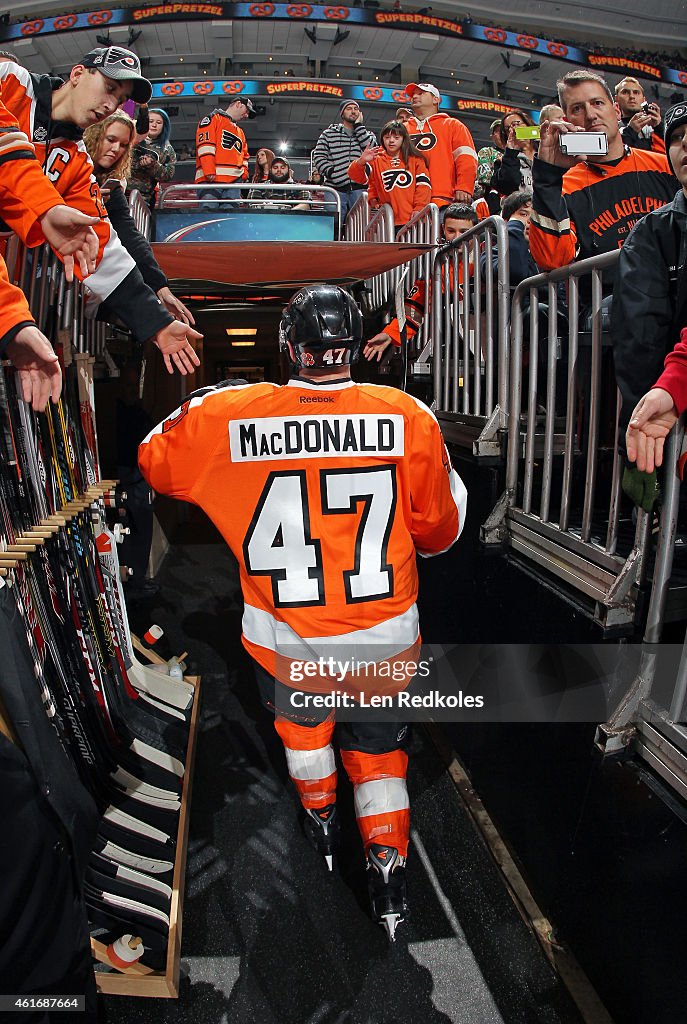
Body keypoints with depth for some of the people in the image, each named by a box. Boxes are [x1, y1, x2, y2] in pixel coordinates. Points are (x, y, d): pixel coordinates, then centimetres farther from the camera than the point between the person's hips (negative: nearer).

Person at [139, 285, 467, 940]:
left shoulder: (226, 415, -15)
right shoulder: (410, 417, -14)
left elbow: (154, 464, 5)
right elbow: (439, 530, -3)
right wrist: (446, 470, 17)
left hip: (286, 639, 2)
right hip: (383, 638, -1)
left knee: (301, 722, 32)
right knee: (377, 747, 25)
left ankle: (321, 824, 54)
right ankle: (388, 867, 25)